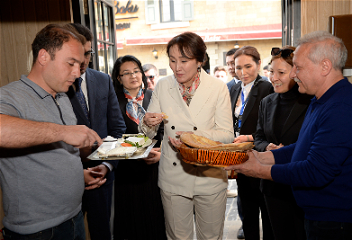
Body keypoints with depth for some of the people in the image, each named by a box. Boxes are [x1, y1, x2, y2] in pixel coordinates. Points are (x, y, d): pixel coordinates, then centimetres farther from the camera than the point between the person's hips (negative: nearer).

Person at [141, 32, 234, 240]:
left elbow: (227, 135, -8)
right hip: (173, 178, 2)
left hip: (210, 177, -1)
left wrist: (196, 136, -24)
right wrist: (149, 123, -18)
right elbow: (148, 133, 6)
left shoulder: (218, 88, -7)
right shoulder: (163, 86, -1)